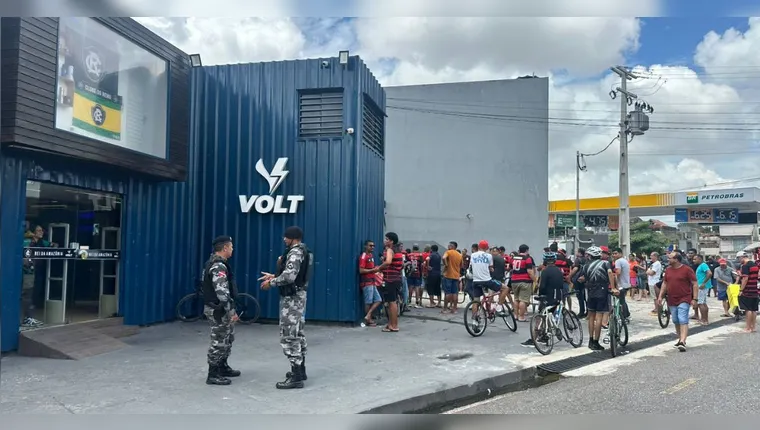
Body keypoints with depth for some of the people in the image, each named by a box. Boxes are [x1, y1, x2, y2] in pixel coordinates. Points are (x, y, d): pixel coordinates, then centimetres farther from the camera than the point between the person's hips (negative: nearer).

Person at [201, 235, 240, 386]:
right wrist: (231, 311, -24)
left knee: (228, 338, 20)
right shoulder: (218, 266, -21)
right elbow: (222, 292, -27)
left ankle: (223, 367, 32)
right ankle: (213, 375, 5)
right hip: (218, 310, -11)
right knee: (219, 341, -3)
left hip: (219, 309, 11)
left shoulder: (215, 263, 13)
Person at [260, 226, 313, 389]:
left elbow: (289, 276, -29)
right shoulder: (302, 251, 14)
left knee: (289, 336, -9)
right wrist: (274, 276, 15)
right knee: (297, 334, 17)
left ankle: (296, 377, -7)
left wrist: (271, 283, -16)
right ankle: (300, 370, 26)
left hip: (292, 298, -11)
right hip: (298, 295, 11)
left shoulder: (295, 252, -18)